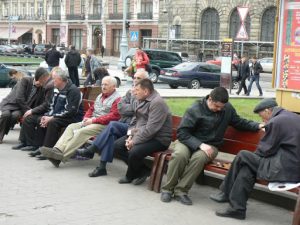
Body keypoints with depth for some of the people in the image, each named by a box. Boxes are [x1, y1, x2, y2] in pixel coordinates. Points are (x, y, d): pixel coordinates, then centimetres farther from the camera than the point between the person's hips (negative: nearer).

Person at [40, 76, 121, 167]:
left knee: (81, 132, -28)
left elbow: (114, 115, -17)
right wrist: (86, 118, 3)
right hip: (91, 121, 9)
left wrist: (93, 120, -17)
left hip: (104, 125, -9)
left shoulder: (117, 99, -6)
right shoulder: (100, 96, 24)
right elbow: (91, 108, 27)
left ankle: (62, 155, -33)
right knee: (71, 127, -10)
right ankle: (57, 150, -26)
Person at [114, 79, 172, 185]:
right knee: (117, 146, 0)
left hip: (158, 139, -10)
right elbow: (135, 119, 16)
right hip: (140, 134, 10)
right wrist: (131, 135, -2)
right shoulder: (143, 101, 11)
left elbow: (151, 129, -26)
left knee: (134, 152, -31)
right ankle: (142, 170, 4)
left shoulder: (157, 103, -20)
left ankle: (130, 176, 2)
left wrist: (134, 141, -21)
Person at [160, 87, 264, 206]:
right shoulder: (195, 110, -11)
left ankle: (181, 190, -24)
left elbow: (239, 123, 18)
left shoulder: (228, 109, 2)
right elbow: (181, 132, -14)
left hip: (209, 145, 2)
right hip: (190, 141, -2)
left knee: (199, 157, -35)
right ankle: (168, 189, -17)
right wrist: (200, 144, -27)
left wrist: (257, 126, 1)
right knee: (180, 155, -36)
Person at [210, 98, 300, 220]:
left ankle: (226, 193, 12)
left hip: (285, 169, -9)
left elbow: (265, 150, -9)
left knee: (243, 156, -1)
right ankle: (237, 208, 11)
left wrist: (255, 155, 12)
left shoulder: (275, 122, -13)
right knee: (247, 167, 11)